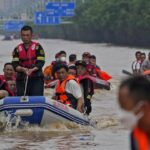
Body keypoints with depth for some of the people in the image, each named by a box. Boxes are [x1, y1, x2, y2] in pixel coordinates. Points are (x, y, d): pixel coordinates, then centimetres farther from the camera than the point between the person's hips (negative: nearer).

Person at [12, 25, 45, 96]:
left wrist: (32, 70, -24)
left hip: (36, 79, -3)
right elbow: (15, 65, 2)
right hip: (21, 79, 3)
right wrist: (23, 69, -19)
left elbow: (41, 62, -6)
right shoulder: (17, 49, 11)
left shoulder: (37, 47, 2)